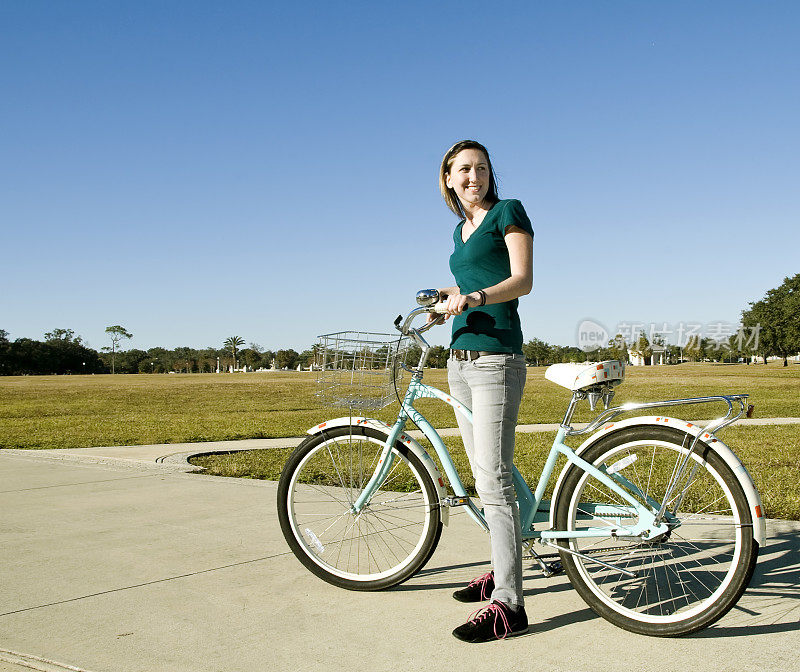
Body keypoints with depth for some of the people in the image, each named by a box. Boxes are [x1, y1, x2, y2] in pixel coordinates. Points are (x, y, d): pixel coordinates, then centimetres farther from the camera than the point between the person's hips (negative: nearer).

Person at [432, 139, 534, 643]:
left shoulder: (508, 212, 1)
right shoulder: (461, 230, 21)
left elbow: (522, 281, -10)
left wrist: (472, 297, -23)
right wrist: (446, 300, 12)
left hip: (496, 358, -8)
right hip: (460, 359, 8)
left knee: (495, 479, -11)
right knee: (484, 474, 11)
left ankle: (509, 605, -8)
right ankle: (504, 569, 23)